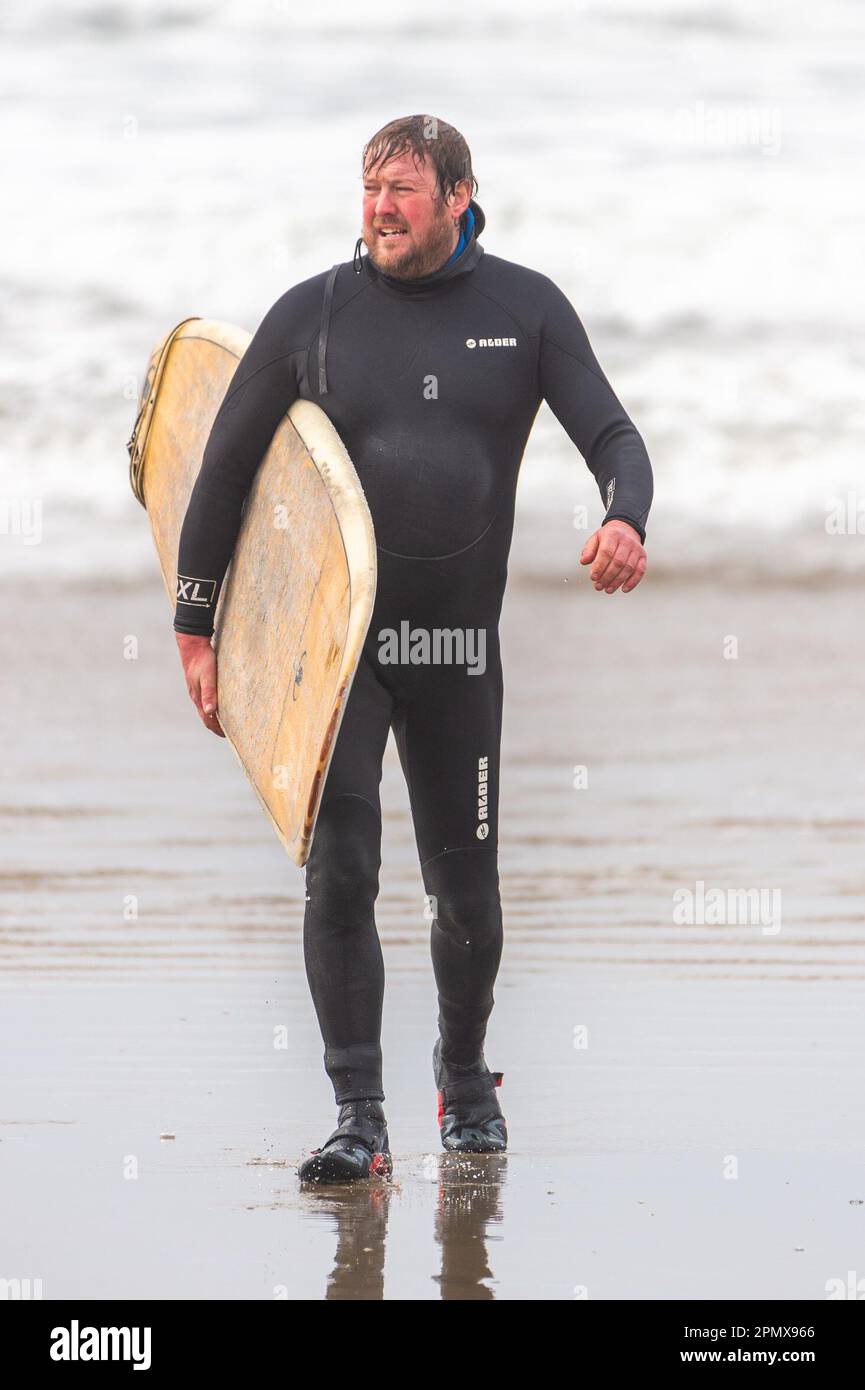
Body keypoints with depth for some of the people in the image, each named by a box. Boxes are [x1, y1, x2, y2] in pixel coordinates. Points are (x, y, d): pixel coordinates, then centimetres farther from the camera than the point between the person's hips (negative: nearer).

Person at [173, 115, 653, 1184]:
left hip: (460, 643, 1)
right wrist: (196, 632, 6)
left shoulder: (527, 309, 3)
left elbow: (610, 433, 3)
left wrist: (625, 519, -21)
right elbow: (225, 470, 7)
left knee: (466, 888, 8)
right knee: (340, 872, -12)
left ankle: (464, 1073, 34)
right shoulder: (311, 315, 1)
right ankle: (358, 1117, -7)